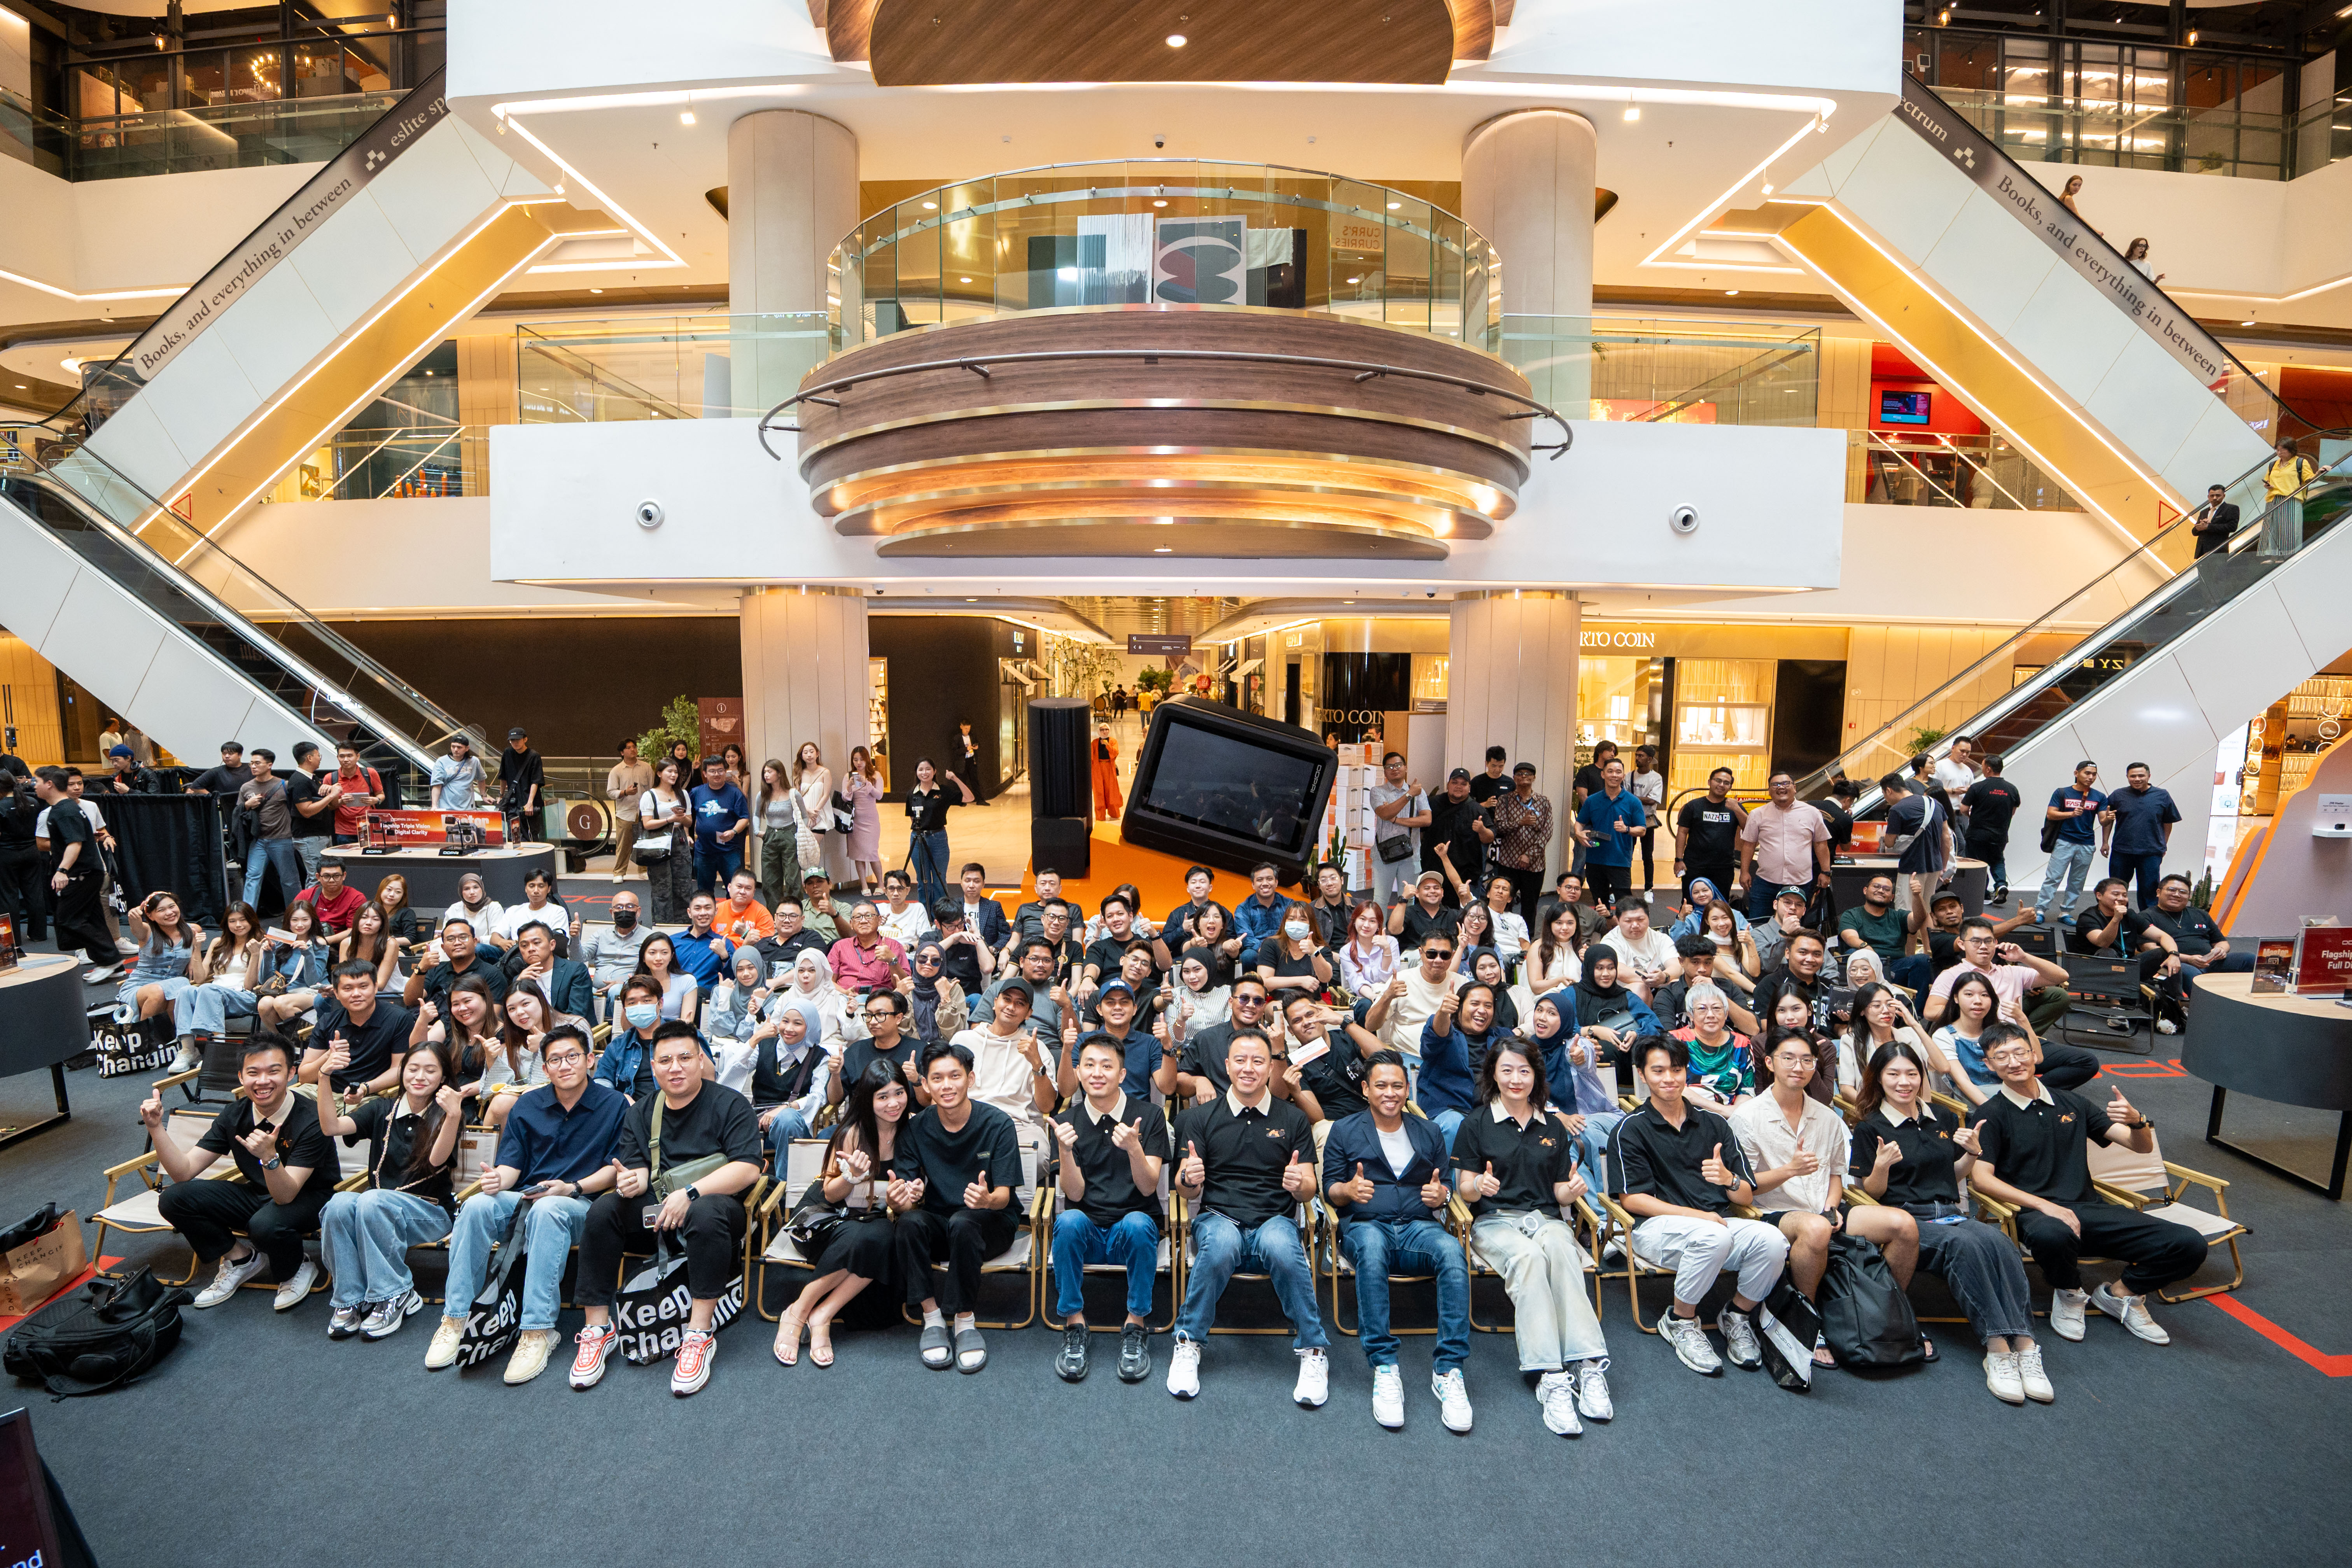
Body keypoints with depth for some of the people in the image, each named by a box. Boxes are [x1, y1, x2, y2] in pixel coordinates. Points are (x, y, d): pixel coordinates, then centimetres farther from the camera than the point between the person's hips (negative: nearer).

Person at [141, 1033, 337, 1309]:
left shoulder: (310, 1120, -26)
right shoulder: (235, 1115, -7)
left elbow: (285, 1195, -30)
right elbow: (184, 1171, -7)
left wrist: (269, 1156, -48)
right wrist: (157, 1127, -17)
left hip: (308, 1199, -6)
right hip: (258, 1193, 7)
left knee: (266, 1224, -36)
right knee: (173, 1199, -11)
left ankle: (297, 1269, 0)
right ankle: (240, 1258, 10)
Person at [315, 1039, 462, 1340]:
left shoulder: (444, 1116, -1)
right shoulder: (382, 1110, 10)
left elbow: (437, 1159, -21)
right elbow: (331, 1127, -6)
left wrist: (454, 1115, -39)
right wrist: (326, 1078, -17)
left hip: (428, 1212, -3)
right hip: (377, 1207, 3)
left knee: (373, 1200, -32)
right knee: (340, 1203, -28)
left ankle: (394, 1296, -20)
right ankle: (350, 1300, -16)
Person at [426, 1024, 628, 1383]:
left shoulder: (615, 1104, 0)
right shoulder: (527, 1106, 13)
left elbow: (616, 1169, -2)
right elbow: (512, 1164, 9)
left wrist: (573, 1188, -15)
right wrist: (498, 1179, -14)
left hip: (580, 1205, -4)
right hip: (522, 1200, 4)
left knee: (547, 1211, -38)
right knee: (477, 1206, -27)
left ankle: (538, 1331, -35)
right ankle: (454, 1319, -19)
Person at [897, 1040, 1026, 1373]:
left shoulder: (997, 1124, -13)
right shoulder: (918, 1127, -6)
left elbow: (1004, 1195, -14)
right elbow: (907, 1194, -9)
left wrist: (987, 1199, -39)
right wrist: (900, 1199, -35)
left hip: (991, 1223, -2)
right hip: (937, 1223, 3)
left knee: (963, 1223, -35)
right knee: (910, 1221, -29)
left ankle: (965, 1322, -17)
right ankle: (932, 1319, -17)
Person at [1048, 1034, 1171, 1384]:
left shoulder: (1148, 1116, -3)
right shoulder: (1067, 1122, 1)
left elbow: (1148, 1187, -10)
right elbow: (1075, 1194, -5)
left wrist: (1134, 1148, -29)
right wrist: (1066, 1151, -24)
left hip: (1132, 1230, -1)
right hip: (1087, 1231, 1)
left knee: (1137, 1223, -34)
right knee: (1069, 1221, -32)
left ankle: (1136, 1325, -15)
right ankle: (1074, 1326, -15)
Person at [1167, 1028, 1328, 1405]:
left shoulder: (1293, 1119, 10)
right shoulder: (1202, 1118, 9)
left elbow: (1309, 1190, 7)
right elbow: (1186, 1191, 4)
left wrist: (1300, 1184, -18)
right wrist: (1188, 1179, -21)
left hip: (1275, 1219, 0)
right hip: (1218, 1217, 0)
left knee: (1282, 1247, -35)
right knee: (1220, 1245, -35)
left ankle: (1312, 1351, -14)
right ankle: (1188, 1344, -14)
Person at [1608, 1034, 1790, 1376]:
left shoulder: (1714, 1124, 14)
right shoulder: (1631, 1129, 2)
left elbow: (1746, 1197, 11)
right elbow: (1631, 1199, -5)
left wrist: (1728, 1179, -13)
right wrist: (1698, 1215, -15)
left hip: (1718, 1223, 4)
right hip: (1656, 1226, -4)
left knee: (1772, 1241, -26)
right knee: (1714, 1237, -35)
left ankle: (1736, 1317, 3)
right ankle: (1681, 1323, -8)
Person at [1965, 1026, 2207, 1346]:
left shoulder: (2071, 1103, 17)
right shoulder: (1991, 1115, 0)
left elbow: (2143, 1147, 15)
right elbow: (1981, 1178, -9)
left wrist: (2136, 1121, -8)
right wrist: (2044, 1205, -21)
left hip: (2091, 1208, 5)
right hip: (2035, 1212, -5)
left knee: (2190, 1245, -16)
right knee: (2052, 1235, -40)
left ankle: (2119, 1295, 12)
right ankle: (2069, 1295, -3)